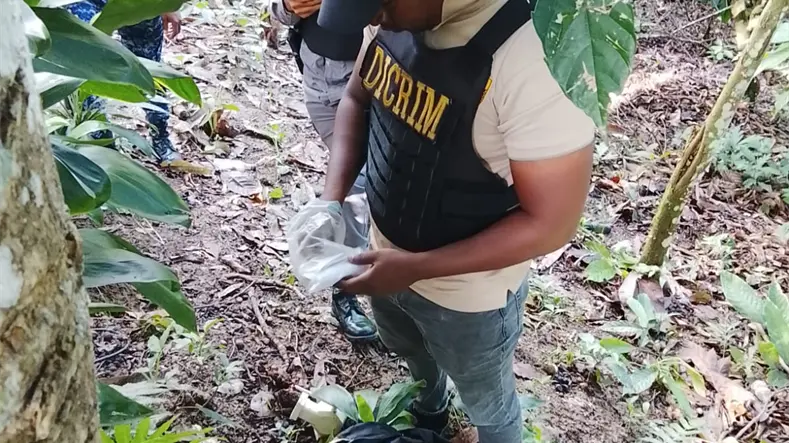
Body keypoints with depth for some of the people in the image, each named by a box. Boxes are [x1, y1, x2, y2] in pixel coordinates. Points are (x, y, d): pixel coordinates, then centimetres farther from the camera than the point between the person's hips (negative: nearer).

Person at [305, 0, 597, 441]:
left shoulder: (532, 63, -36)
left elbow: (552, 223, -28)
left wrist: (416, 268, -28)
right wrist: (333, 196, -12)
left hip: (467, 295, -6)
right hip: (387, 257, 7)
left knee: (487, 405, 24)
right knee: (411, 351, 36)